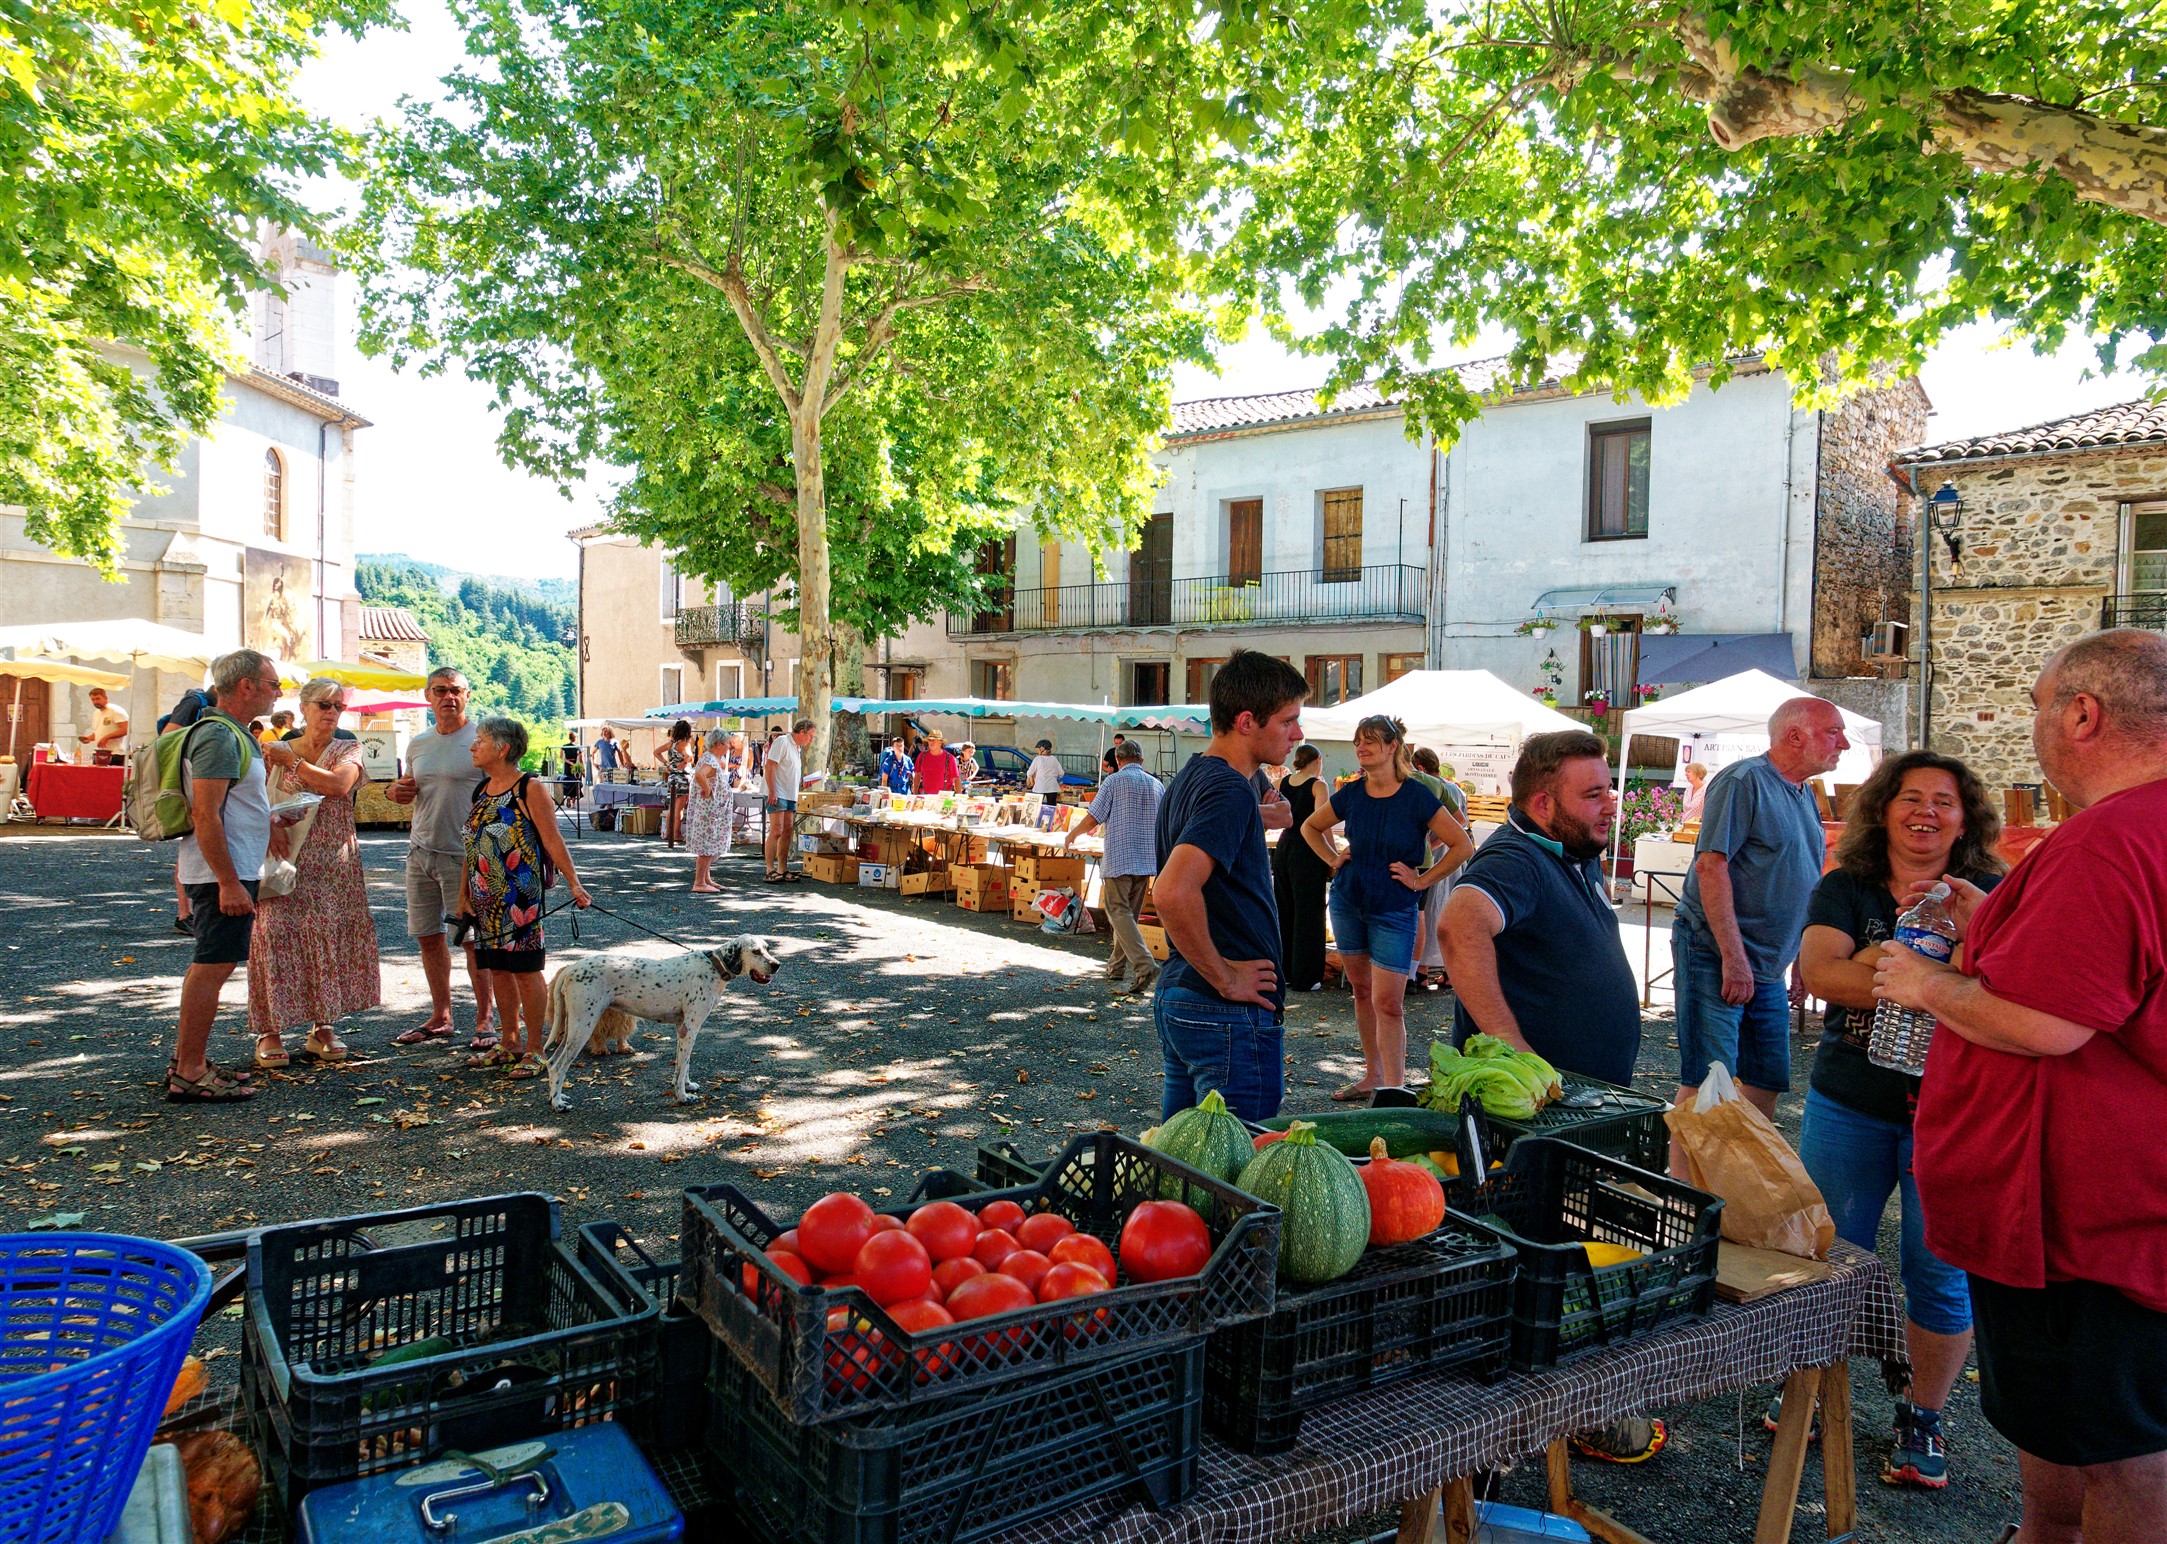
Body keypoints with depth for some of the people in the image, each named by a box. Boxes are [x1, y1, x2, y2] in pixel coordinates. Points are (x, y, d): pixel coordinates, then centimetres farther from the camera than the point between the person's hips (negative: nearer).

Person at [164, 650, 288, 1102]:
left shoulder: (233, 734, 16)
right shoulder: (219, 737, -17)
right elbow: (205, 815, -23)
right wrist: (229, 882, -25)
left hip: (230, 870, 11)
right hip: (224, 872, -11)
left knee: (211, 965, 16)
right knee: (211, 968, -6)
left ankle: (185, 1060, 26)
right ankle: (190, 1074, 0)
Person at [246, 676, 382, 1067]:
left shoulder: (349, 751, 5)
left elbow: (338, 785, -16)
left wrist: (292, 760, -15)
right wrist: (271, 825, -17)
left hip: (334, 862, 0)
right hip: (286, 860, 0)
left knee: (329, 935, 1)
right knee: (276, 932, -8)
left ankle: (323, 1027, 12)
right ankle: (269, 1031, -3)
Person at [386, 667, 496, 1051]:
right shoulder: (418, 744, 14)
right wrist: (397, 791, 3)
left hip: (464, 854, -7)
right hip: (420, 851, 7)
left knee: (474, 939, -3)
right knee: (428, 937, 11)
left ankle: (485, 1020, 5)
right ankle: (440, 1018, 22)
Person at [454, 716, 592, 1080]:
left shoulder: (531, 789, -9)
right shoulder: (480, 791, 12)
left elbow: (553, 841, -11)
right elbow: (469, 846, 16)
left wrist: (574, 885, -16)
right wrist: (463, 894, 12)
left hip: (519, 898, -7)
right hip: (485, 899, 7)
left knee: (525, 970, -2)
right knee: (497, 969, 13)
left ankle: (535, 1050, 7)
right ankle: (509, 1045, 25)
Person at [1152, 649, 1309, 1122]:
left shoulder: (1186, 780, 13)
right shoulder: (1230, 789, -18)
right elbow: (1173, 893, -32)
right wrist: (1224, 978, -21)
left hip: (1176, 996, 10)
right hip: (1230, 1013, -10)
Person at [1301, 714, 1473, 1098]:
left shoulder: (1417, 797, -12)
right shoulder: (1351, 794, 0)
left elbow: (1463, 845, -9)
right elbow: (1310, 827, 18)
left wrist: (1422, 880, -9)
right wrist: (1333, 858, 6)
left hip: (1395, 908, -4)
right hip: (1347, 901, 5)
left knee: (1388, 1003, -9)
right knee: (1362, 991, 12)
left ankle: (1395, 1088, -4)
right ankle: (1373, 1077, 24)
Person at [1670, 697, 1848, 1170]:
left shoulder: (1804, 797, 16)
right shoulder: (1743, 781, -12)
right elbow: (1711, 866, -19)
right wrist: (1734, 959, -22)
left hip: (1769, 966, 9)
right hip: (1714, 956, -9)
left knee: (1768, 1082, 13)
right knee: (1705, 1083, -8)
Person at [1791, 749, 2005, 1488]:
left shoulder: (1992, 896, 1)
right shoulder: (1844, 890, 3)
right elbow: (1818, 972, -14)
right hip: (1850, 1105, 1)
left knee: (1940, 1273, 6)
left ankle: (1922, 1418, 26)